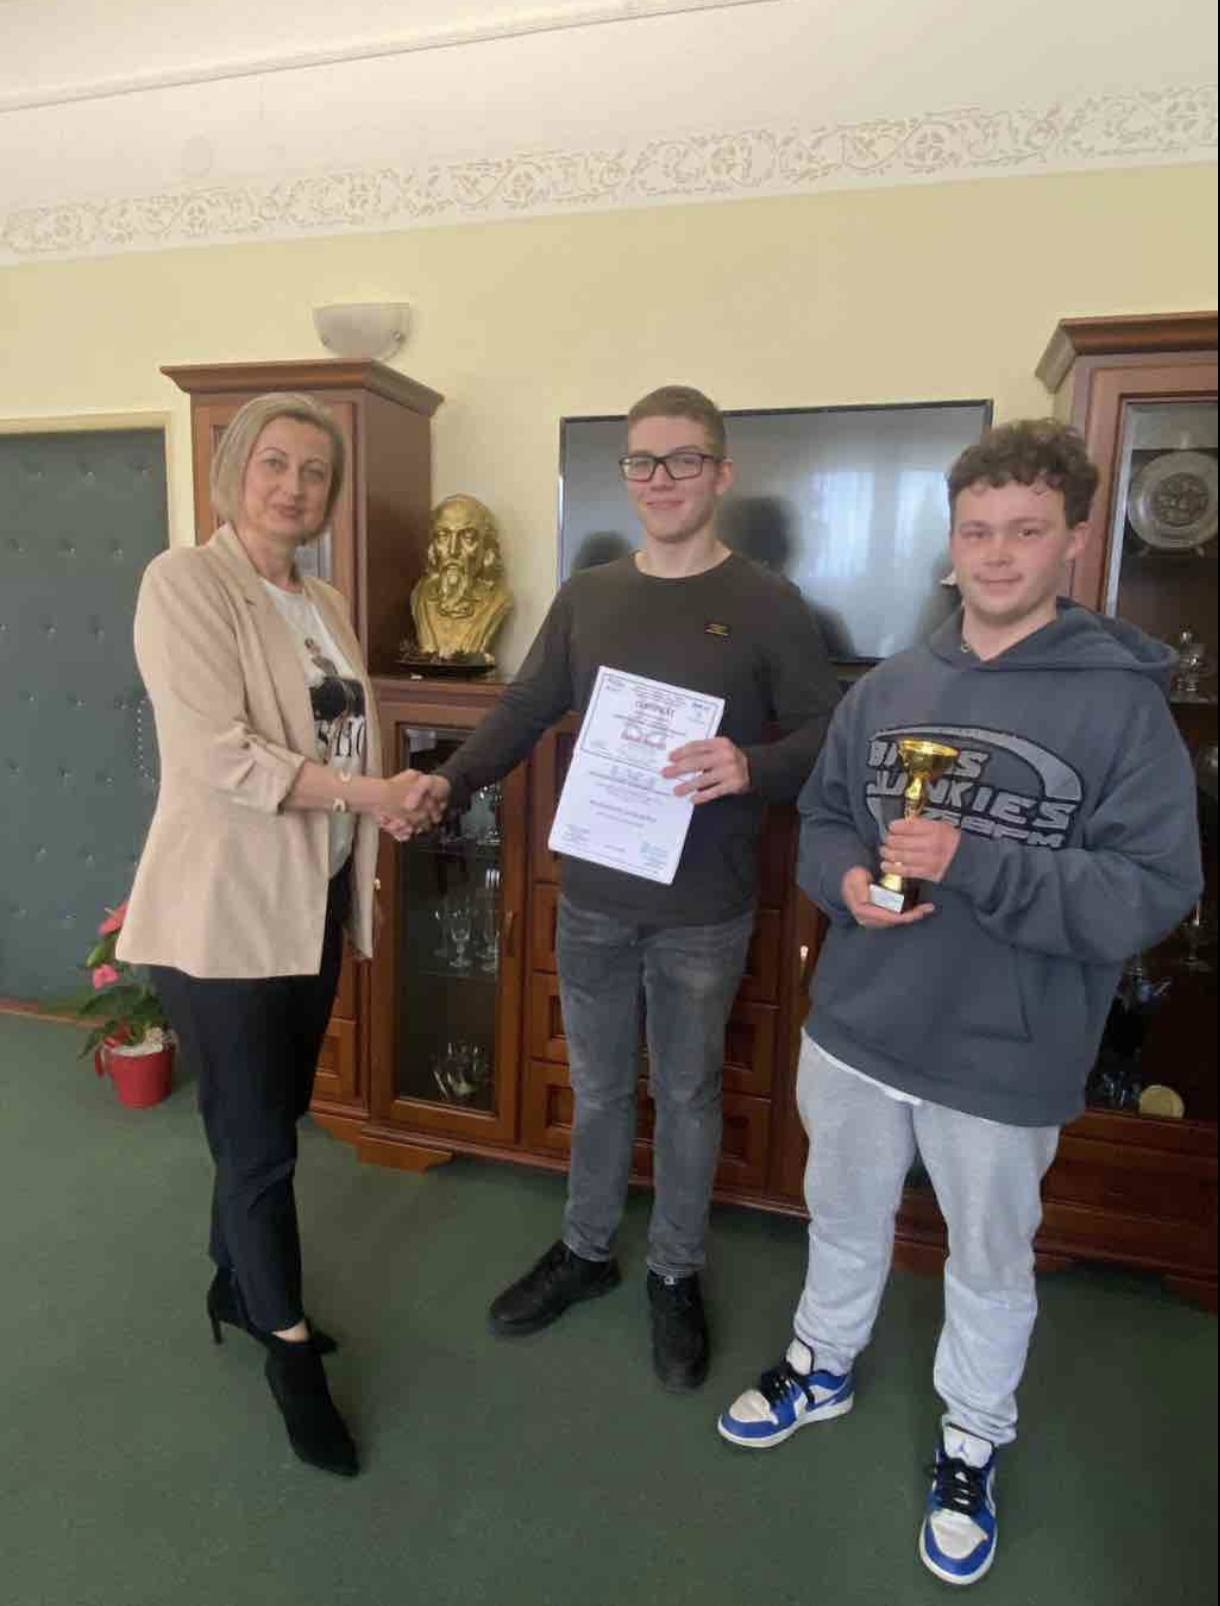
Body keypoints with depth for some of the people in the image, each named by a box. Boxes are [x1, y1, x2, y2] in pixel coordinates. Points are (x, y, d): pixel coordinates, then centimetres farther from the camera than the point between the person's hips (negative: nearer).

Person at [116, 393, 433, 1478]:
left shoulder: (326, 605, 12)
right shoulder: (185, 582, -12)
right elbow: (217, 755, -22)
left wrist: (364, 852, 7)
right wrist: (361, 791, -19)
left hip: (311, 901, 7)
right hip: (225, 911, -7)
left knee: (269, 1121, 20)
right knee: (259, 1141, 5)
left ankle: (237, 1289, 44)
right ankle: (290, 1348, 27)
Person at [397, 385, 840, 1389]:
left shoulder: (767, 605, -6)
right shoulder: (587, 596, 6)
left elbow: (830, 732, -7)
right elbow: (528, 710, 6)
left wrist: (754, 766, -27)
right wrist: (452, 782, -9)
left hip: (703, 913, -3)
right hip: (594, 898, 3)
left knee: (688, 1093, 15)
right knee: (598, 1088, 20)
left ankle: (676, 1273, 38)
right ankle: (585, 1250, 42)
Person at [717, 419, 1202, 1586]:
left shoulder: (1123, 703, -13)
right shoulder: (887, 688, -1)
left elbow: (1150, 894, -18)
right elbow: (820, 818, 8)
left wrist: (972, 863, -28)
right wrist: (846, 881, -14)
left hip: (1005, 1059, -3)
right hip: (856, 1030, 4)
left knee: (989, 1265, 21)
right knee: (843, 1222, 26)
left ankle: (970, 1445, 48)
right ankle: (822, 1367, 54)